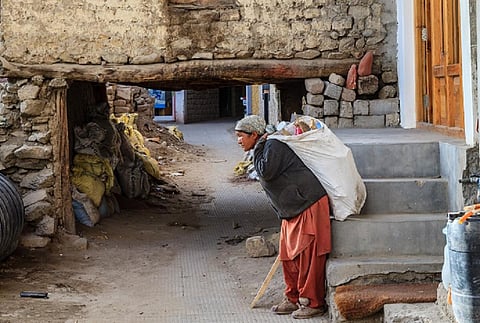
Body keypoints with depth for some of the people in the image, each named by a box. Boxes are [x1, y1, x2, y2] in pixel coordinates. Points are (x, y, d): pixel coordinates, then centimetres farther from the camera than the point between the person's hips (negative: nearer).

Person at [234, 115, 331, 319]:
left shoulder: (273, 146, -13)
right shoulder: (263, 151, 17)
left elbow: (266, 172, -27)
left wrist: (257, 149, -12)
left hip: (310, 206, -10)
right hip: (292, 212, 10)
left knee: (308, 256, -5)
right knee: (288, 256, 13)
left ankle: (312, 303, 3)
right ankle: (293, 300, 24)